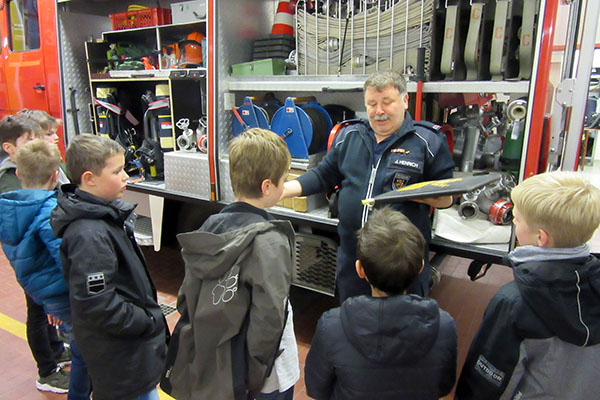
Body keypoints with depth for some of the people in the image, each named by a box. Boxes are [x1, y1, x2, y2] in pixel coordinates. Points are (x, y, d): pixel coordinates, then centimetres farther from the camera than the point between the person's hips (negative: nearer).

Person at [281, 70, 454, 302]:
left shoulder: (428, 141, -3)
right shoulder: (347, 136, 8)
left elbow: (447, 197, 0)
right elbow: (324, 175, 11)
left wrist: (422, 194, -22)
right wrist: (281, 190, 0)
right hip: (351, 252, 4)